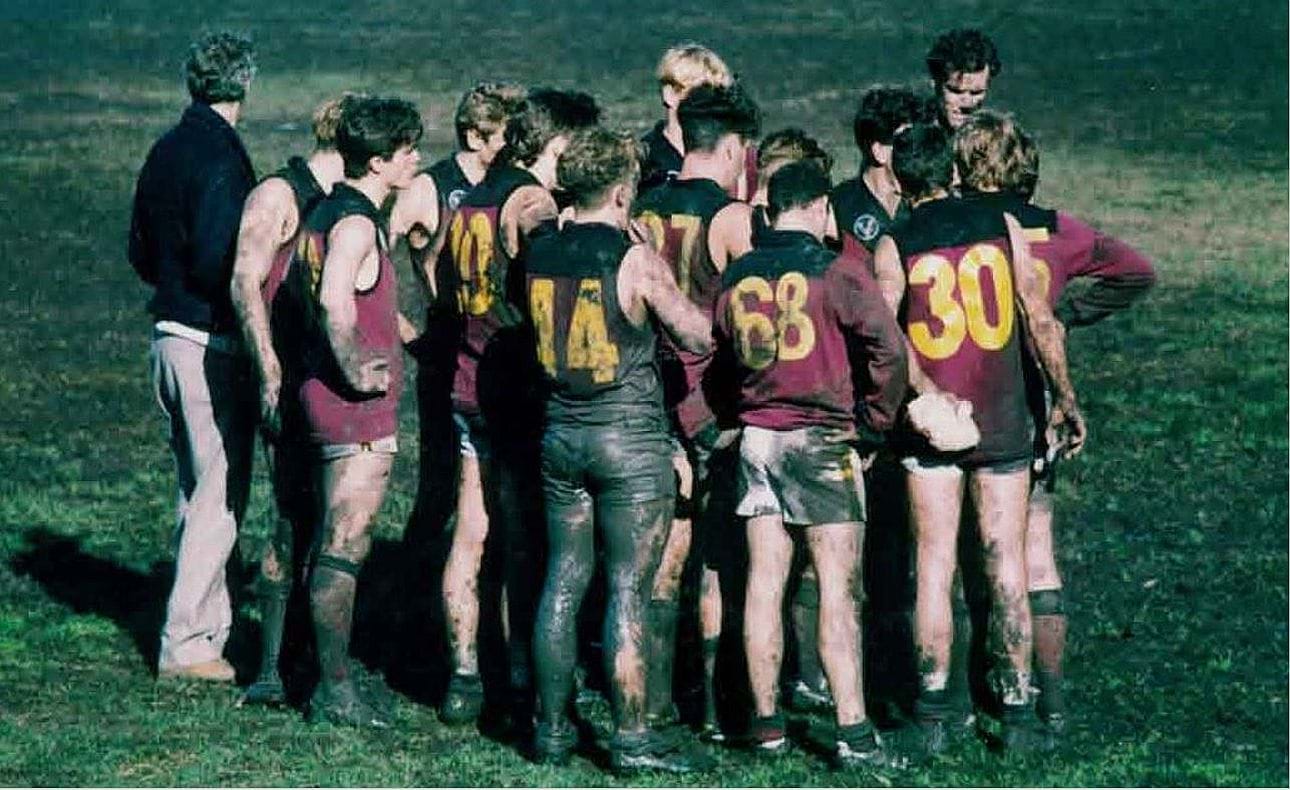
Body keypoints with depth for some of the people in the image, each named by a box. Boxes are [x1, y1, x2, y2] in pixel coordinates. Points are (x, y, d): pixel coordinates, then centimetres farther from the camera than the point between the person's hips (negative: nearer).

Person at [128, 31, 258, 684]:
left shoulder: (165, 151, 9)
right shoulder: (220, 157, -17)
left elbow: (141, 253, 16)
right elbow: (216, 262, -24)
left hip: (168, 332, 9)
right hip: (212, 345, -9)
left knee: (197, 488, 18)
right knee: (221, 493, -3)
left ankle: (208, 622, 25)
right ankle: (186, 643, -1)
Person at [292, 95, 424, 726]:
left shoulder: (327, 212, 13)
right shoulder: (356, 223, -18)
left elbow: (303, 283, 25)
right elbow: (334, 301, -33)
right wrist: (356, 371, -23)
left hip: (324, 395, 10)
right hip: (357, 410, -10)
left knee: (332, 543, 15)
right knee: (345, 548, -5)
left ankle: (328, 678, 22)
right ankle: (335, 691, -2)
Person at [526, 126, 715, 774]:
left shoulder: (539, 256, 3)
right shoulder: (635, 260, -13)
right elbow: (701, 338, -7)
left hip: (561, 434, 5)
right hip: (630, 439, -5)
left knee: (563, 581, 12)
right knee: (628, 589, -2)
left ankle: (551, 728, 16)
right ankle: (632, 739, -1)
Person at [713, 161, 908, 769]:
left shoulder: (735, 278, 6)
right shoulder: (836, 272, -9)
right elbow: (888, 346, -16)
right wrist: (880, 416, -3)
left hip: (755, 438, 5)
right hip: (821, 439, -5)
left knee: (763, 583, 9)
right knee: (838, 588, -5)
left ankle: (766, 726, 13)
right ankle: (854, 733, -8)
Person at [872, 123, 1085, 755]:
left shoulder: (893, 246, 0)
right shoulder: (1001, 226, 3)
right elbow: (1041, 320, 3)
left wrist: (926, 393, -12)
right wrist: (1065, 399, 10)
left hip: (932, 424, -1)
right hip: (1005, 420, 1)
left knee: (934, 563, 3)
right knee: (1007, 563, 5)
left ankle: (932, 715, 0)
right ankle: (1017, 715, 7)